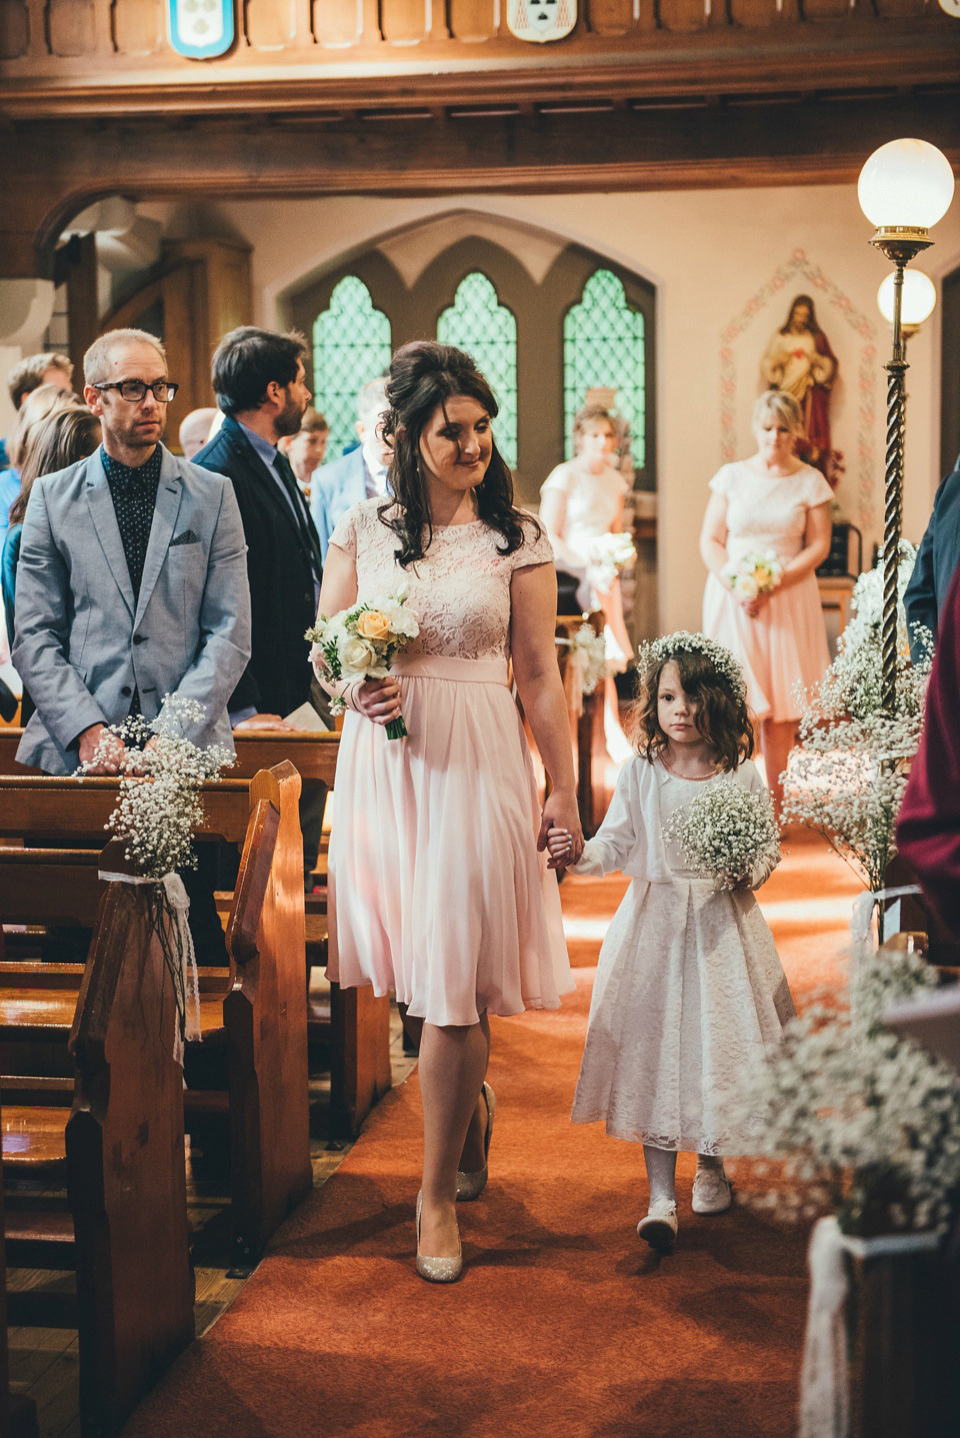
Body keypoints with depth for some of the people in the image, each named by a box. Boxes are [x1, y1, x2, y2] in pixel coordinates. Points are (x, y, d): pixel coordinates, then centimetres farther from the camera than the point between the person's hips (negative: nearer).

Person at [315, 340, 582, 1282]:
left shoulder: (517, 538, 0)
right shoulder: (363, 529, 6)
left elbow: (540, 674, 1)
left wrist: (563, 792, -1)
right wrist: (356, 688, -13)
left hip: (475, 762, -2)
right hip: (381, 759, 3)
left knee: (452, 976, -4)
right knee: (414, 968, 11)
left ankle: (438, 1192, 10)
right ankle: (470, 1107, 41)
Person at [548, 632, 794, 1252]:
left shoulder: (743, 776, 0)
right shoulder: (640, 773, 0)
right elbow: (616, 842, -1)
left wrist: (755, 872, -14)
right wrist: (579, 854, -20)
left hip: (722, 925, 0)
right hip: (656, 922, 0)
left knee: (720, 1042, 4)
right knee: (655, 1049, -3)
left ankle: (711, 1164, 32)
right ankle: (661, 1198, 2)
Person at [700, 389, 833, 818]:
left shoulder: (810, 482, 5)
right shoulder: (731, 476, 6)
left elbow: (819, 545, 1)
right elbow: (710, 540, 5)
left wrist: (774, 584, -12)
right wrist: (735, 584, -11)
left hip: (788, 599, 0)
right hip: (732, 600, 0)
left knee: (781, 703, 0)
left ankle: (775, 804, 7)